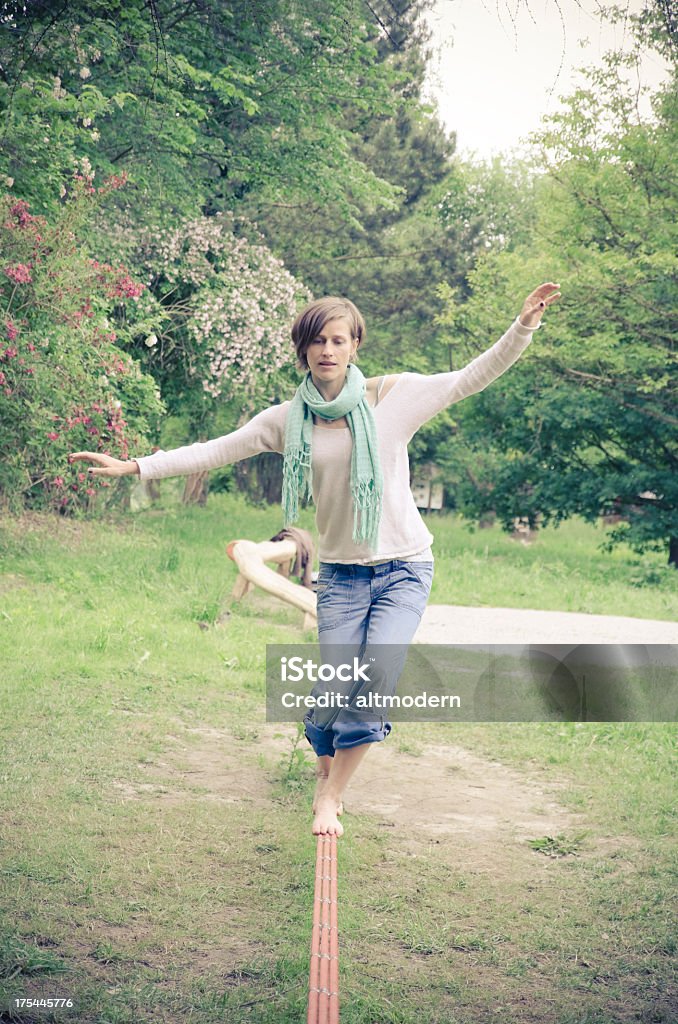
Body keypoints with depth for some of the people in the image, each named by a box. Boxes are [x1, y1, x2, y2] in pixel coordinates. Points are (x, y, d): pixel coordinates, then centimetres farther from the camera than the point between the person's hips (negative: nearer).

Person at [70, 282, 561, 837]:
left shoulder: (394, 396, -5)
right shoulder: (287, 420, 1)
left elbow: (472, 377, -6)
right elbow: (214, 451, 5)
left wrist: (522, 327, -20)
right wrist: (134, 466, 1)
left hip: (404, 567, -1)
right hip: (341, 573, 1)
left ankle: (331, 795, 8)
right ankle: (326, 767, 31)